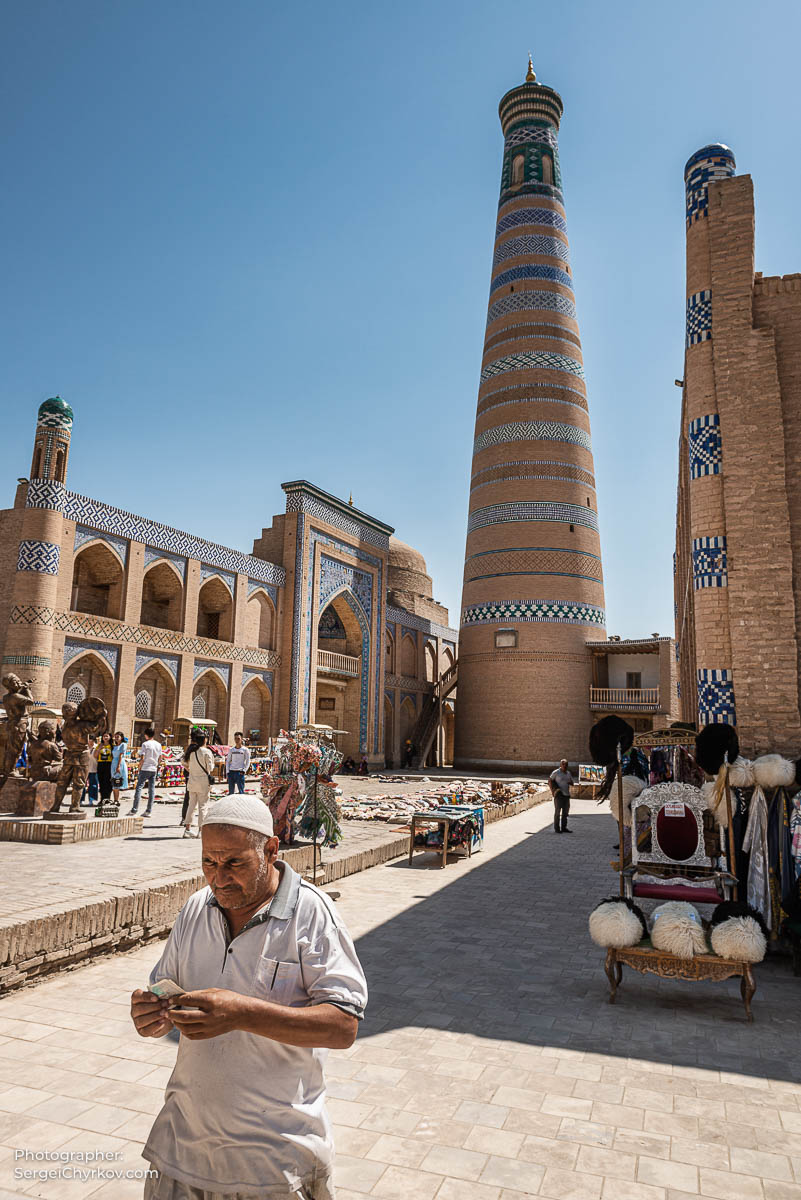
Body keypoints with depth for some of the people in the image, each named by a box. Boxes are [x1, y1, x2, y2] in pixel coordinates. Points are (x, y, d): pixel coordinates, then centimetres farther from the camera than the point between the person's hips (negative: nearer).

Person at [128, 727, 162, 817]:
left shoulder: (145, 744, -9)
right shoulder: (158, 745, 8)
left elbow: (142, 758, -12)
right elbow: (160, 758, 12)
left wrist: (139, 768, -1)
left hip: (145, 769, -5)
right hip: (154, 769, 5)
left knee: (139, 787, -1)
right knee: (152, 789, 6)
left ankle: (134, 810, -5)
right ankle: (148, 811, 7)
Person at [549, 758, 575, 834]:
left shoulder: (568, 773, 14)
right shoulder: (556, 772, -4)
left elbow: (572, 782, 21)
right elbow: (550, 780, 0)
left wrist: (570, 783, -3)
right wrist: (553, 790, -6)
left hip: (566, 794, 6)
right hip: (559, 794, -6)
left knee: (565, 811, 8)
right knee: (557, 811, -6)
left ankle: (564, 827, 16)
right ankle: (556, 828, -2)